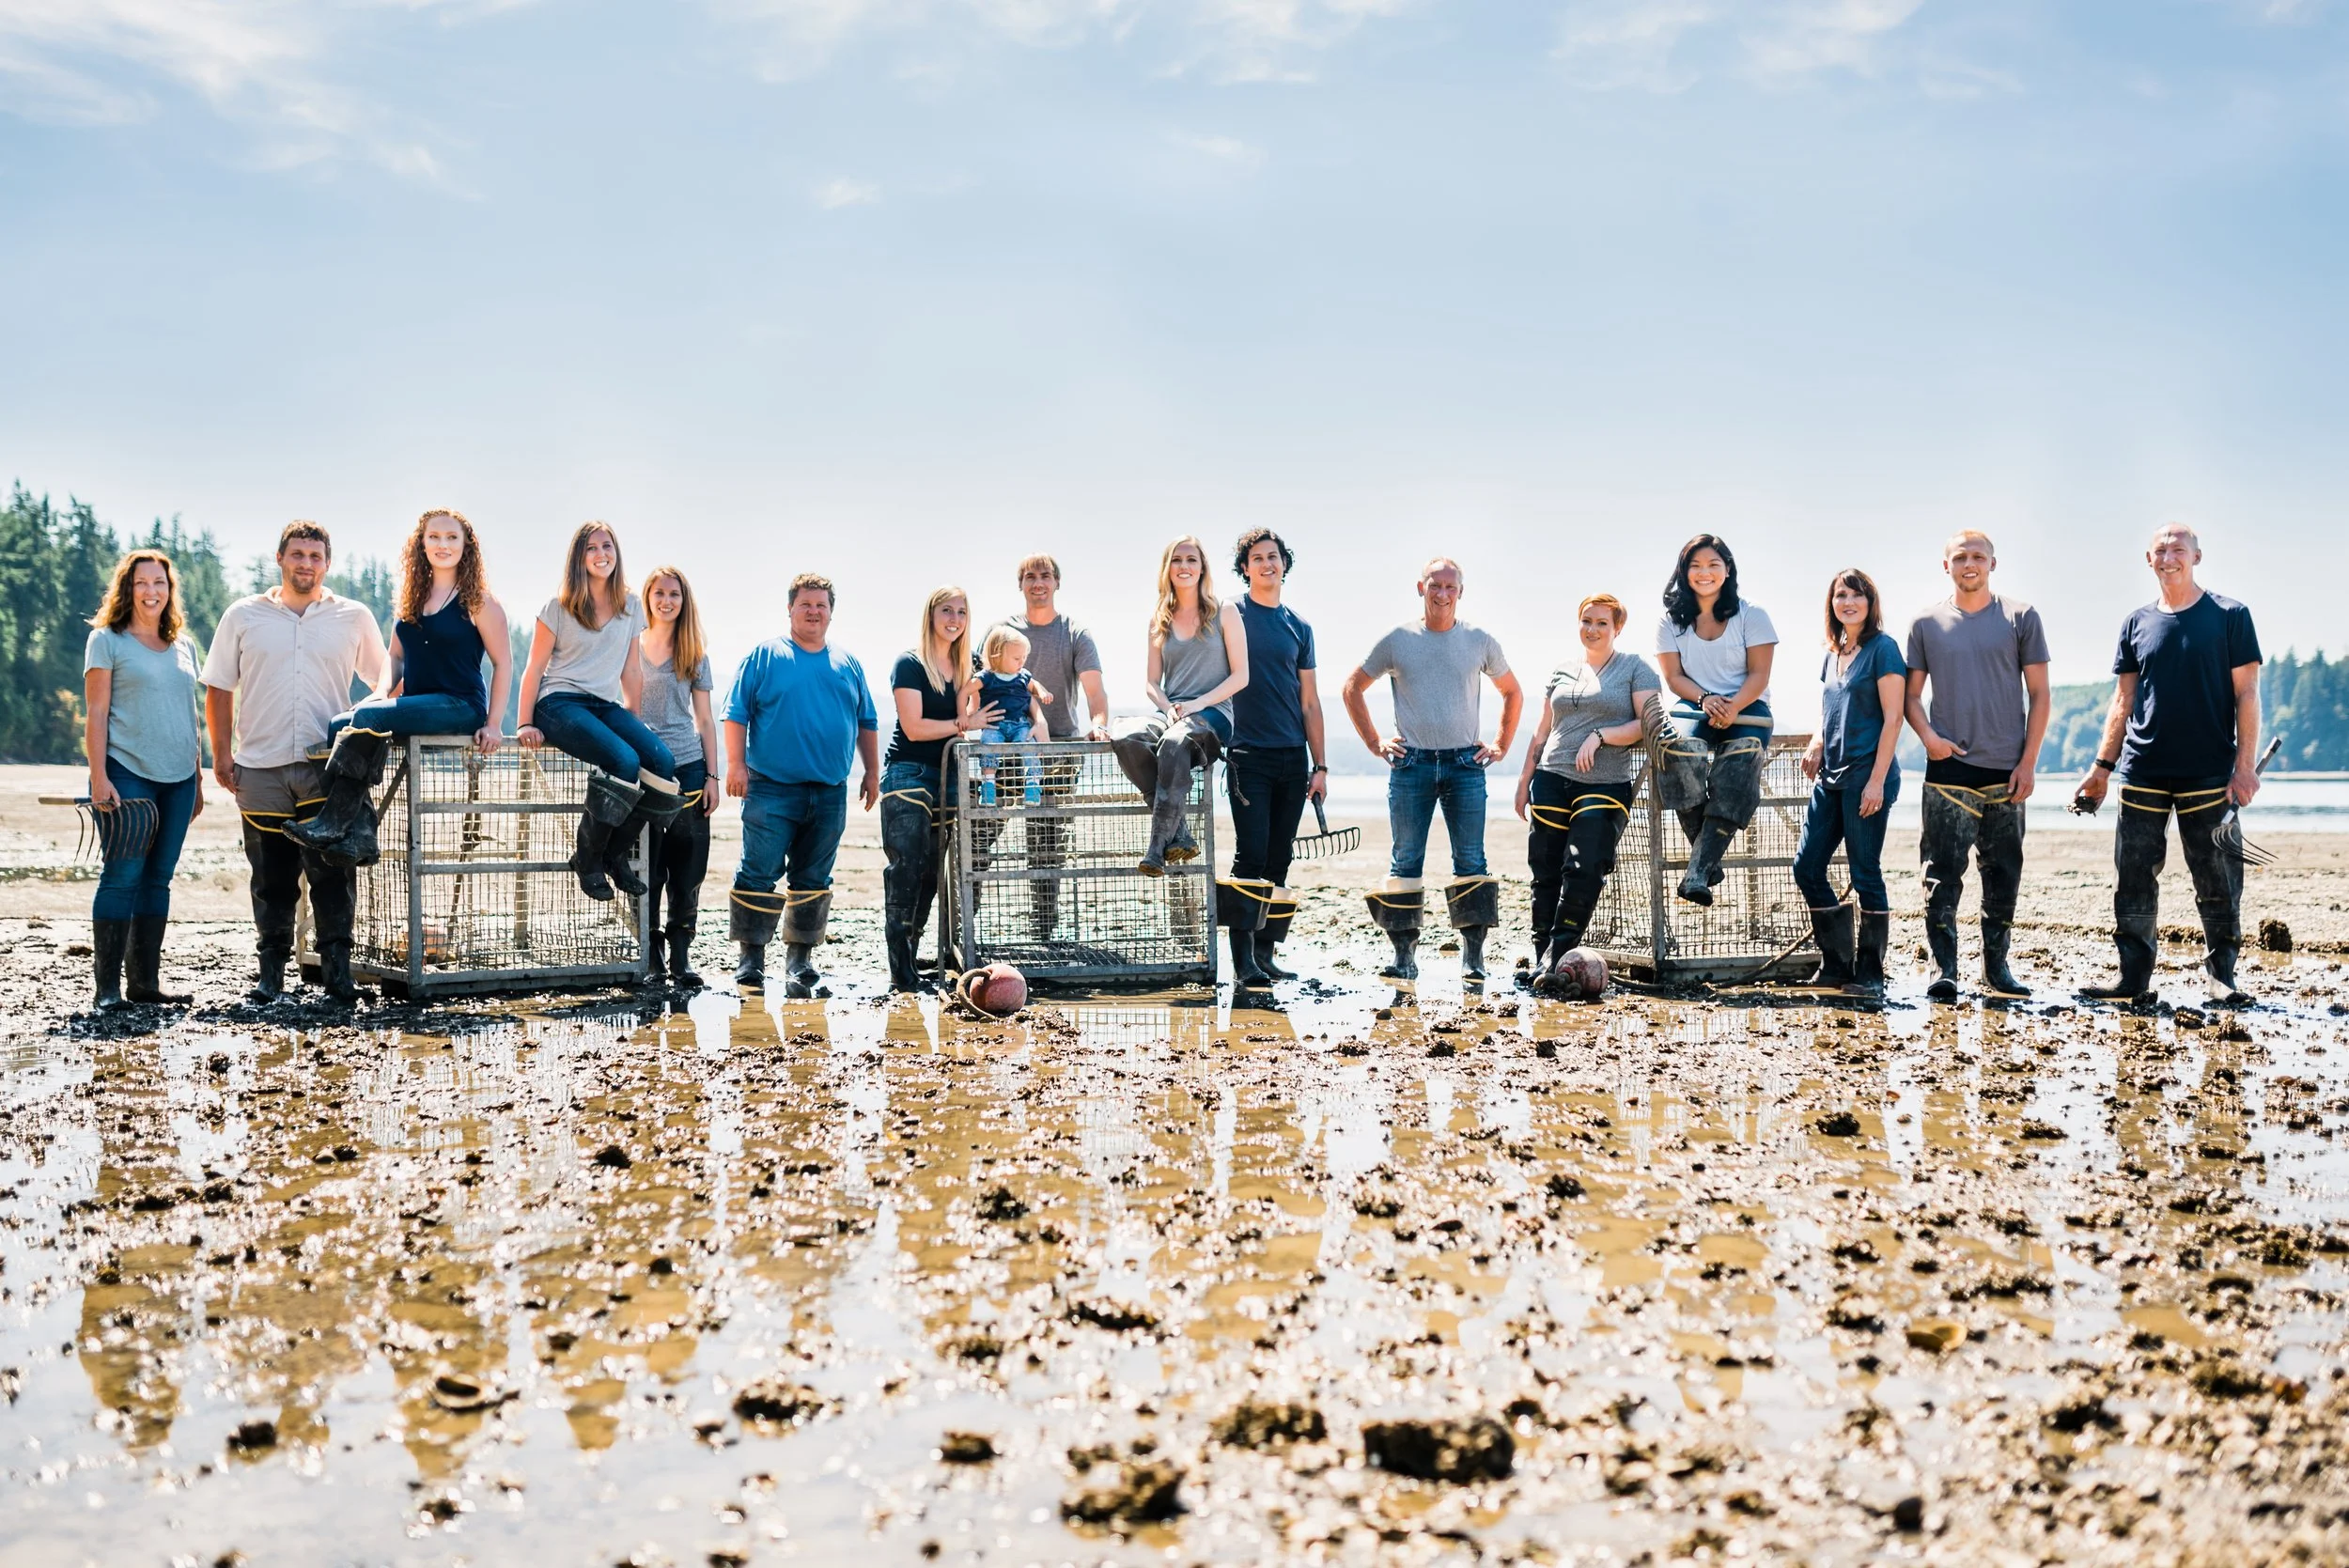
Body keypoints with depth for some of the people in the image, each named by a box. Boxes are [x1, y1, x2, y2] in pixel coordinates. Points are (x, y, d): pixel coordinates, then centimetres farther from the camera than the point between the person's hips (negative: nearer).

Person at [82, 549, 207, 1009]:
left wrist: (199, 781, 16)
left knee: (159, 879, 7)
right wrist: (99, 777, -12)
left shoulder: (183, 645, 16)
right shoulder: (107, 640, 2)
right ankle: (107, 984, -3)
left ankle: (146, 979, 12)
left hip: (177, 778, 5)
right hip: (127, 774, -5)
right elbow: (97, 713, -4)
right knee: (122, 876, -8)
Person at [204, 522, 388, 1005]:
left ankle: (337, 970, -1)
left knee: (332, 873, -6)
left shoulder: (354, 617, 8)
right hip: (260, 766, 1)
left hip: (328, 766, -1)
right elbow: (219, 688, 11)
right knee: (272, 878, 7)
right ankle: (270, 973, 15)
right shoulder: (243, 616, 9)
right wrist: (222, 754, 3)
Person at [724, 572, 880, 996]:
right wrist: (736, 763, -9)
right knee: (759, 873, -5)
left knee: (814, 878, 7)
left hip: (830, 793, 4)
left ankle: (799, 958, 15)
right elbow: (736, 713, 0)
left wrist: (872, 773, 14)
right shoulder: (764, 656, 3)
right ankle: (752, 957, 4)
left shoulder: (848, 664, 15)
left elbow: (867, 722, 19)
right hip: (771, 789, -4)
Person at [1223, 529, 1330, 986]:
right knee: (1251, 857, -9)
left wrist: (1320, 765, 10)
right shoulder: (1230, 617, 2)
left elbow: (1310, 703, 14)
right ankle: (1243, 959, -7)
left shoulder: (1298, 628, 14)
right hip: (1248, 756, -4)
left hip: (1293, 759, 4)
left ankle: (1266, 953, 11)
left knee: (1279, 862, 5)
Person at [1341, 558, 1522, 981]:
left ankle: (1473, 955, -2)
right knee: (1405, 862, -1)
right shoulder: (1397, 641, 5)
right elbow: (1353, 688, 15)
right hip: (1411, 764, 0)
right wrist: (1374, 742, 8)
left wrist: (1501, 746, 13)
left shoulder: (1480, 641, 7)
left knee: (1471, 861, -5)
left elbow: (1513, 693, 21)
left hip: (1465, 764, 0)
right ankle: (1404, 956, 3)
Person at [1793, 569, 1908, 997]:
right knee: (1806, 867, 5)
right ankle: (1836, 964, 16)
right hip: (1831, 777, 8)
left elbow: (1892, 718, -11)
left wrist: (1877, 780, -17)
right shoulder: (1832, 655, 15)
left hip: (1867, 774, -8)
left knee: (1865, 873, -3)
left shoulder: (1882, 649, -6)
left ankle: (1869, 973, 6)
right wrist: (1815, 747, 3)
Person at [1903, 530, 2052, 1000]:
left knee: (2003, 875, 7)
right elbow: (1911, 695, 10)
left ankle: (1996, 967, 17)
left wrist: (2028, 762, -3)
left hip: (2007, 770, 1)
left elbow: (2039, 694, 5)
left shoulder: (2021, 618, 5)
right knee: (1943, 873, -6)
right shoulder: (1926, 625, 7)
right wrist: (1928, 735, -10)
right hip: (1949, 769, -1)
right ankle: (1943, 971, -4)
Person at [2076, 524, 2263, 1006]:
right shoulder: (2137, 624, 12)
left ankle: (2220, 973, 11)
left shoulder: (2230, 617, 2)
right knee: (2134, 880, 3)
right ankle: (2134, 975, 9)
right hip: (2142, 774, 3)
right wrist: (2102, 766, 8)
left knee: (2218, 881, 0)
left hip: (2208, 774, -3)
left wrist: (2246, 764, -9)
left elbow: (2246, 695, -1)